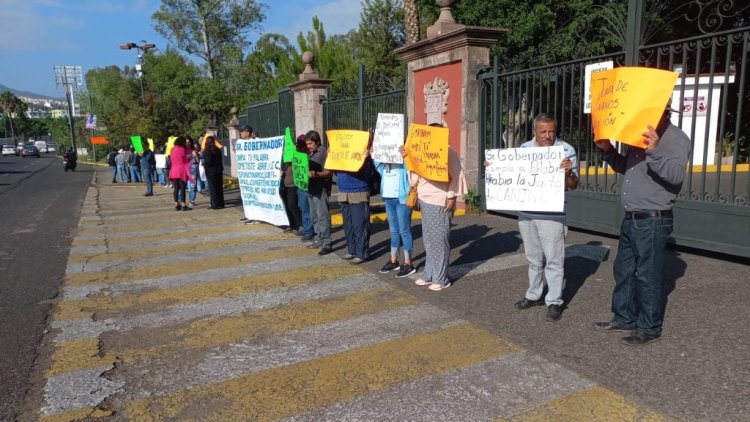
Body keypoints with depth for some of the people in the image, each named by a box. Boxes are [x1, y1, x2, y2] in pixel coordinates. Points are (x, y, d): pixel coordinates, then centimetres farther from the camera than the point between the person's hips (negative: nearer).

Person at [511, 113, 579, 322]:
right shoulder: (524, 148, 7)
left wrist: (568, 172, -27)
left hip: (552, 214, -4)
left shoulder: (567, 150, -6)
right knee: (533, 257, 16)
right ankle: (534, 294, 29)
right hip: (526, 212, 5)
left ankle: (554, 301, 12)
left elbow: (573, 185, -6)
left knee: (553, 259, 1)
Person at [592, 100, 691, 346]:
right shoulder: (642, 136, 14)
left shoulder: (677, 139, -12)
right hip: (631, 219, 9)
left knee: (648, 275, 1)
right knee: (623, 270, 16)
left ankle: (649, 328, 15)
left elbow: (676, 175, -27)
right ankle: (624, 318, 29)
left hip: (652, 221, -9)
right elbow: (624, 167, 24)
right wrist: (607, 149, 8)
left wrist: (655, 151, -42)